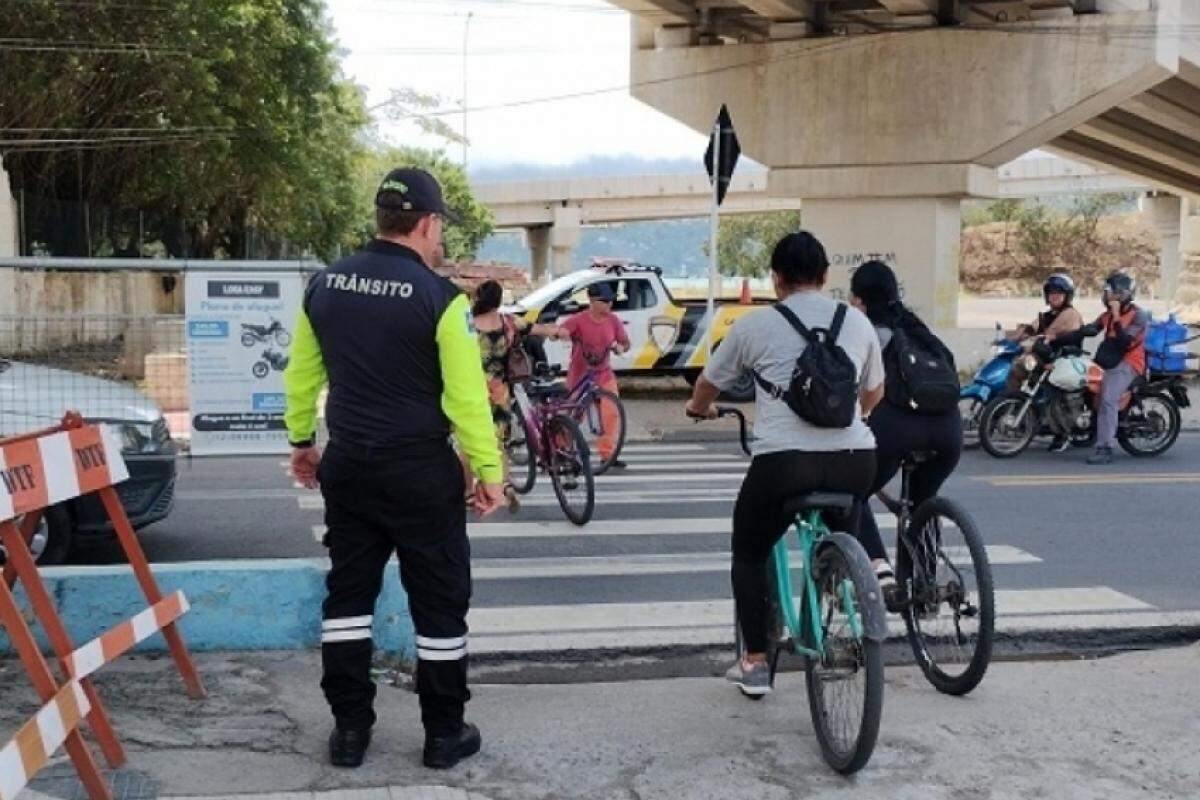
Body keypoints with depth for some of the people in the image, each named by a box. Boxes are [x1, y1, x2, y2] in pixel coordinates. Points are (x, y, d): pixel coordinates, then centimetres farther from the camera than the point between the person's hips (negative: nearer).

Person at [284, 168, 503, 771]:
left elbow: (300, 374, 12)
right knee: (439, 601, 7)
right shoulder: (438, 296, -14)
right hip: (420, 472, -5)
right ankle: (444, 734, 15)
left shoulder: (325, 284, 3)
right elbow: (467, 396, -15)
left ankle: (349, 728, 20)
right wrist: (489, 471, -7)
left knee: (348, 592, 15)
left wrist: (301, 439, 24)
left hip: (346, 466, 5)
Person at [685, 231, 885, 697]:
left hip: (782, 461, -3)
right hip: (854, 459, 3)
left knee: (749, 554, 19)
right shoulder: (857, 322, 13)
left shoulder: (755, 325, 5)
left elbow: (709, 384, 19)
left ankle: (755, 663, 18)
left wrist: (698, 409, 41)